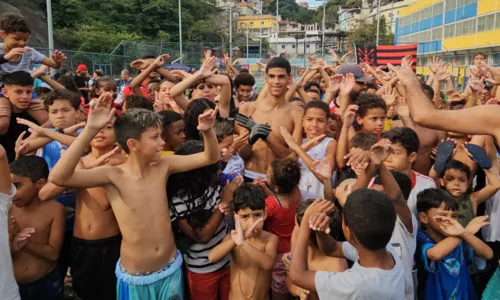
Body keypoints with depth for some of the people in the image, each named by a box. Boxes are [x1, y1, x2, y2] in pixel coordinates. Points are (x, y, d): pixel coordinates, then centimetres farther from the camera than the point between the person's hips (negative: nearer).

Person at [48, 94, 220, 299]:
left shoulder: (163, 166, -8)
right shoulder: (113, 176, -19)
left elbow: (211, 158, -3)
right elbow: (58, 177, -32)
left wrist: (207, 130, -23)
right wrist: (90, 130, -39)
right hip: (135, 277, -3)